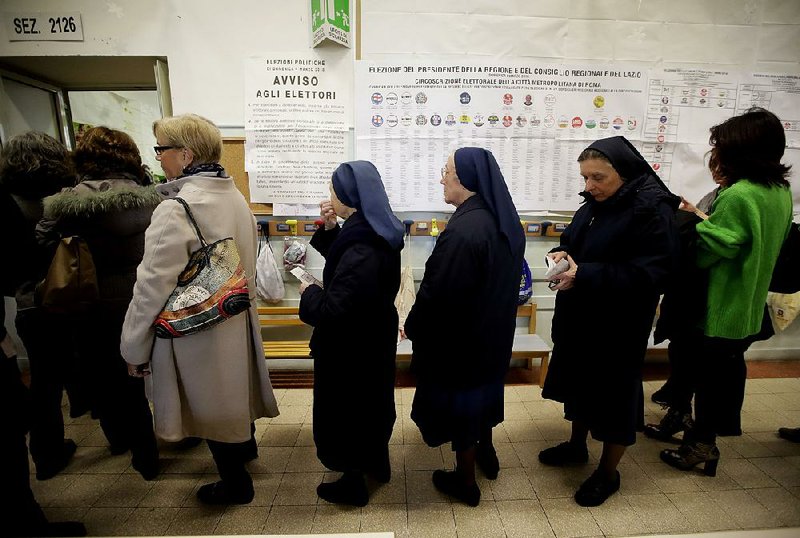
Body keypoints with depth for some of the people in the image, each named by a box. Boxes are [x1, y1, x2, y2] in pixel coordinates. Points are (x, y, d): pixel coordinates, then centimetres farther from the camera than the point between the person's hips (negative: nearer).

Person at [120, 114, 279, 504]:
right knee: (231, 387, 28)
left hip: (197, 331, -7)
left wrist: (135, 349, -9)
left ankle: (235, 484, 34)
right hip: (236, 322, 7)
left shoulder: (175, 210, -24)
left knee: (211, 404, 13)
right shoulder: (235, 197, 0)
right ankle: (244, 445, 52)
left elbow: (153, 287, -21)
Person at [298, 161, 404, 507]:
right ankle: (377, 463, 47)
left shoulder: (361, 250, -31)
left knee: (345, 408, 11)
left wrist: (309, 292, -12)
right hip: (374, 338, 9)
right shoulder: (377, 233, -2)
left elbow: (334, 309, -31)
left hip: (351, 346, -9)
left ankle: (353, 484, 32)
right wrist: (330, 228, -2)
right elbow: (341, 257, 13)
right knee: (371, 400, 25)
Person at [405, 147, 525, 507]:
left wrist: (412, 326, -8)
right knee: (483, 388, 26)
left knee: (460, 401, 9)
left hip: (459, 336, -9)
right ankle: (486, 453, 49)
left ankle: (465, 481, 30)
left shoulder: (463, 230, -30)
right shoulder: (505, 221, 0)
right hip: (493, 330, 9)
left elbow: (439, 292, -26)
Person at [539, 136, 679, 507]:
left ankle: (608, 472, 29)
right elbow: (573, 241, 17)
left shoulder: (652, 212, -18)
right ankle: (577, 444, 43)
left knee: (613, 393, 8)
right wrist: (561, 254, -7)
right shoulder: (594, 205, 6)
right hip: (579, 318, 8)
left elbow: (649, 273, -23)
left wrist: (584, 275, -28)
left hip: (618, 326, -7)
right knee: (579, 382, 20)